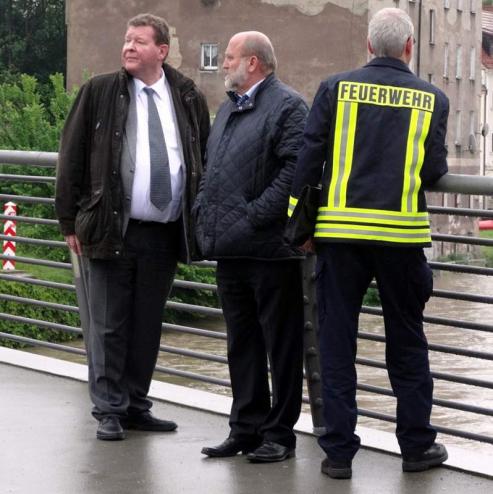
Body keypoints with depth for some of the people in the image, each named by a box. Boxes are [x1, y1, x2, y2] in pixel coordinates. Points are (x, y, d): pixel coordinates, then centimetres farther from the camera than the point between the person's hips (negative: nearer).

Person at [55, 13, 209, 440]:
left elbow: (206, 162, 13)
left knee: (148, 325, 10)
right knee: (109, 325, 2)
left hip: (166, 234, 2)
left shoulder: (188, 98, 6)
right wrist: (70, 221, -2)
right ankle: (109, 410, 10)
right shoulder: (99, 93, 0)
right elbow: (71, 158, 2)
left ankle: (136, 405, 21)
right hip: (113, 230, -2)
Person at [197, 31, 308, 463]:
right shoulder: (228, 108, 20)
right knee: (241, 344, 13)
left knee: (281, 345, 0)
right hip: (230, 248, 9)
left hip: (269, 246, -9)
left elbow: (295, 169, -18)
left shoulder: (287, 106, -8)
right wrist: (204, 213, 11)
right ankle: (246, 428, 19)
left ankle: (279, 433, 6)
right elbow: (210, 168, 25)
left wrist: (255, 216, -20)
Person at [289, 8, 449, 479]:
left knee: (336, 340, 6)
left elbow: (308, 155, -1)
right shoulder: (431, 99, 1)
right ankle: (416, 444, 19)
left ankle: (338, 450, 6)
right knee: (406, 340, 13)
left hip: (340, 229, 0)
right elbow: (435, 170, -2)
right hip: (402, 232, 0)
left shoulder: (335, 88, 1)